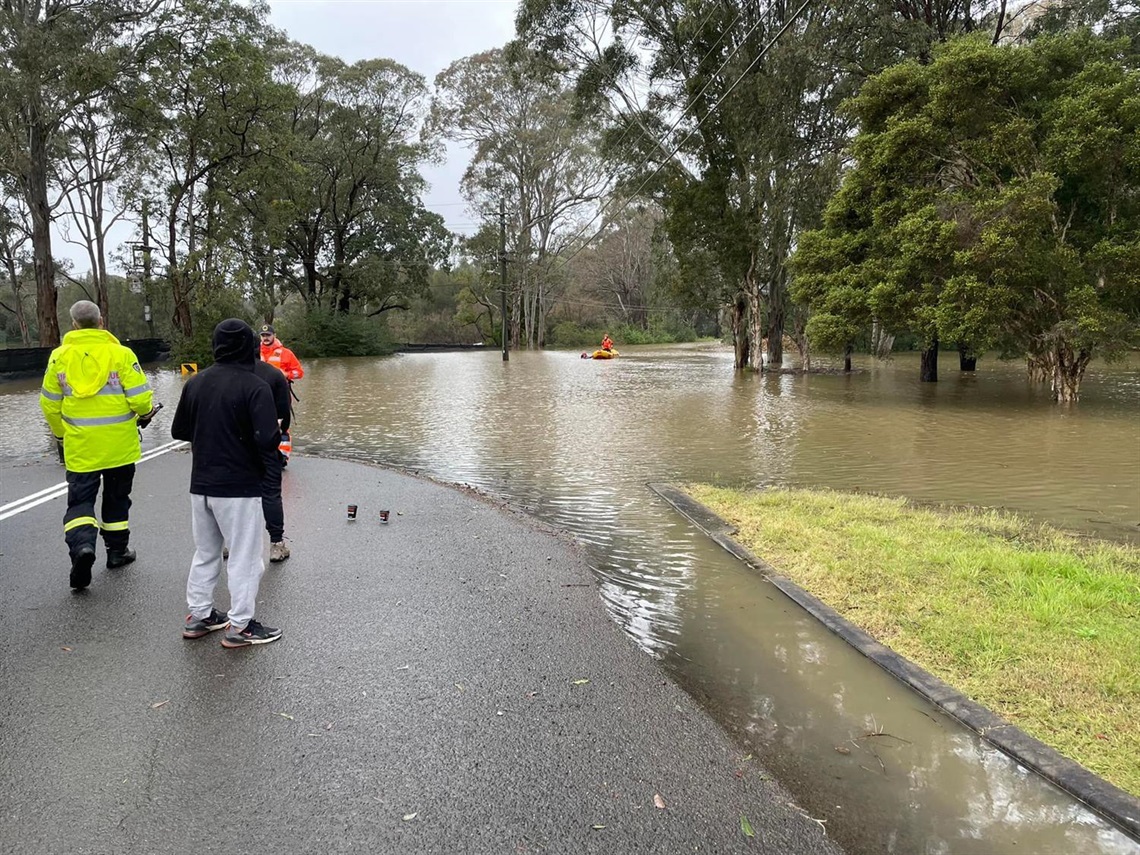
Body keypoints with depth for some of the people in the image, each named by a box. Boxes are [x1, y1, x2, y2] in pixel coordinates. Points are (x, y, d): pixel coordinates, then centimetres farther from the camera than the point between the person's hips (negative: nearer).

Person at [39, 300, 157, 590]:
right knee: (117, 497, 16)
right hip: (119, 445, 0)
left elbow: (50, 403, 5)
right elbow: (140, 398, -13)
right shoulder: (121, 354, -9)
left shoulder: (59, 357, -1)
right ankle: (117, 550, 27)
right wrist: (146, 413, 9)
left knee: (80, 498, 6)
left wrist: (61, 433, 21)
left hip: (79, 446, 0)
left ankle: (82, 544, -19)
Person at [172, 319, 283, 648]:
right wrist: (270, 461, -3)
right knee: (244, 557, 4)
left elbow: (179, 430, 12)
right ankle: (240, 626, 9)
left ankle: (198, 615, 29)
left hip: (200, 485, 6)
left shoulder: (195, 383, 4)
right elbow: (267, 439, -22)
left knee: (205, 552, 20)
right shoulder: (254, 386, -16)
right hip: (239, 487, -6)